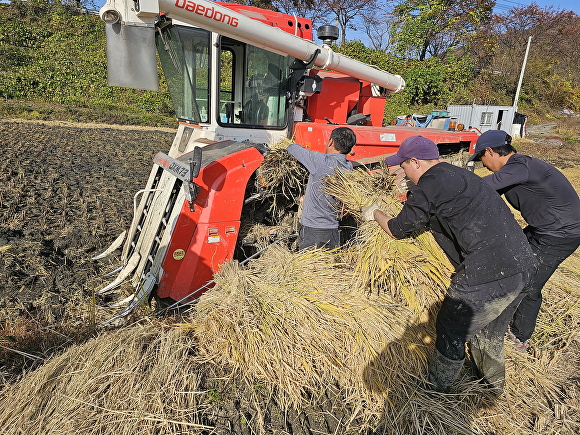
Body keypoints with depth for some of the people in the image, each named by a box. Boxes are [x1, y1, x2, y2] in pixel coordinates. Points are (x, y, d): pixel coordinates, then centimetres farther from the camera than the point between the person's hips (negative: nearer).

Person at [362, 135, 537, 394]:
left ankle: (437, 389, 34)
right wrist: (412, 199, 44)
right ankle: (494, 384, 50)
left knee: (451, 333, 13)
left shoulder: (429, 186, -12)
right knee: (490, 332, 29)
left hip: (487, 275, -9)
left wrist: (375, 214, 18)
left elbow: (398, 230, 0)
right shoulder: (459, 174, 16)